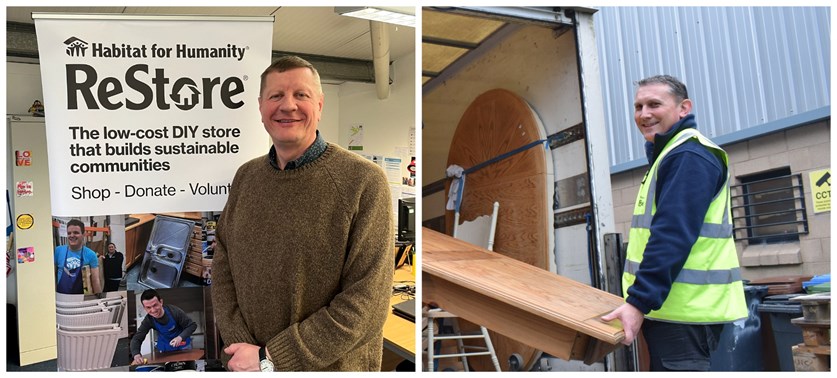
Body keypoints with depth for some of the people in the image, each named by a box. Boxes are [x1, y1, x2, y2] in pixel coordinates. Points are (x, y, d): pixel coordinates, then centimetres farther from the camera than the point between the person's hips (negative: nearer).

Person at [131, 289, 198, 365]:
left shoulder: (174, 311, -30)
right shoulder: (148, 321, -23)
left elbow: (192, 325, -23)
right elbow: (136, 339, -23)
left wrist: (180, 337, -39)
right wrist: (136, 355, -43)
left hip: (182, 344, -1)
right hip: (164, 348, 2)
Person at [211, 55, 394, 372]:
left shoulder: (364, 182, -16)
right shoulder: (245, 177, 2)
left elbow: (366, 303, -19)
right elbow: (223, 264, 2)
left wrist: (272, 359, -18)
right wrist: (240, 346, -12)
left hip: (330, 366, -4)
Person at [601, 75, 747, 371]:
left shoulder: (689, 156, -14)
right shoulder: (672, 154, 19)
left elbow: (672, 236, -24)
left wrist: (639, 301, -27)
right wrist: (641, 299, 22)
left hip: (684, 311, -10)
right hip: (675, 305, 10)